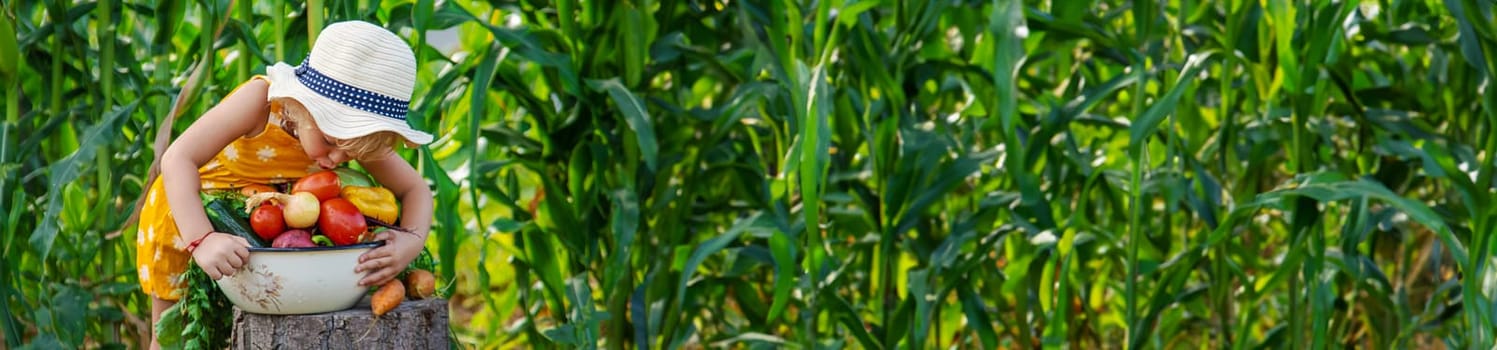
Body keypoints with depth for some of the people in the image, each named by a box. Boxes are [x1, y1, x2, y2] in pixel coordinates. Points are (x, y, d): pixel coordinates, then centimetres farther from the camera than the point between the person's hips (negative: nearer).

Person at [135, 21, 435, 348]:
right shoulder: (261, 100, -39)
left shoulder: (354, 131, -25)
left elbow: (415, 189, -20)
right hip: (183, 216, -3)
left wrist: (412, 241, -43)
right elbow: (178, 159, -44)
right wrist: (201, 240, -58)